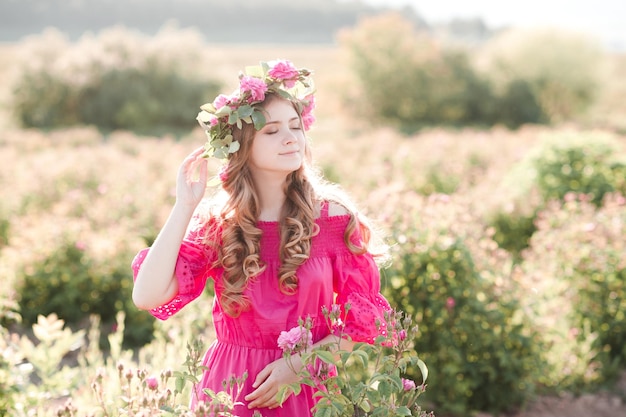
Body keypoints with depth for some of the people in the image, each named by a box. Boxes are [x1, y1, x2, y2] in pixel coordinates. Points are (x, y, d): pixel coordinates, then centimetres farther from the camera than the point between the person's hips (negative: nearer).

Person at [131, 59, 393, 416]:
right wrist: (184, 206, -13)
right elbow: (148, 296, -15)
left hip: (309, 386, 0)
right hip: (230, 388, 1)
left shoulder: (333, 216, -6)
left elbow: (364, 317, -2)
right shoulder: (214, 221, -3)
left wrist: (297, 364, -13)